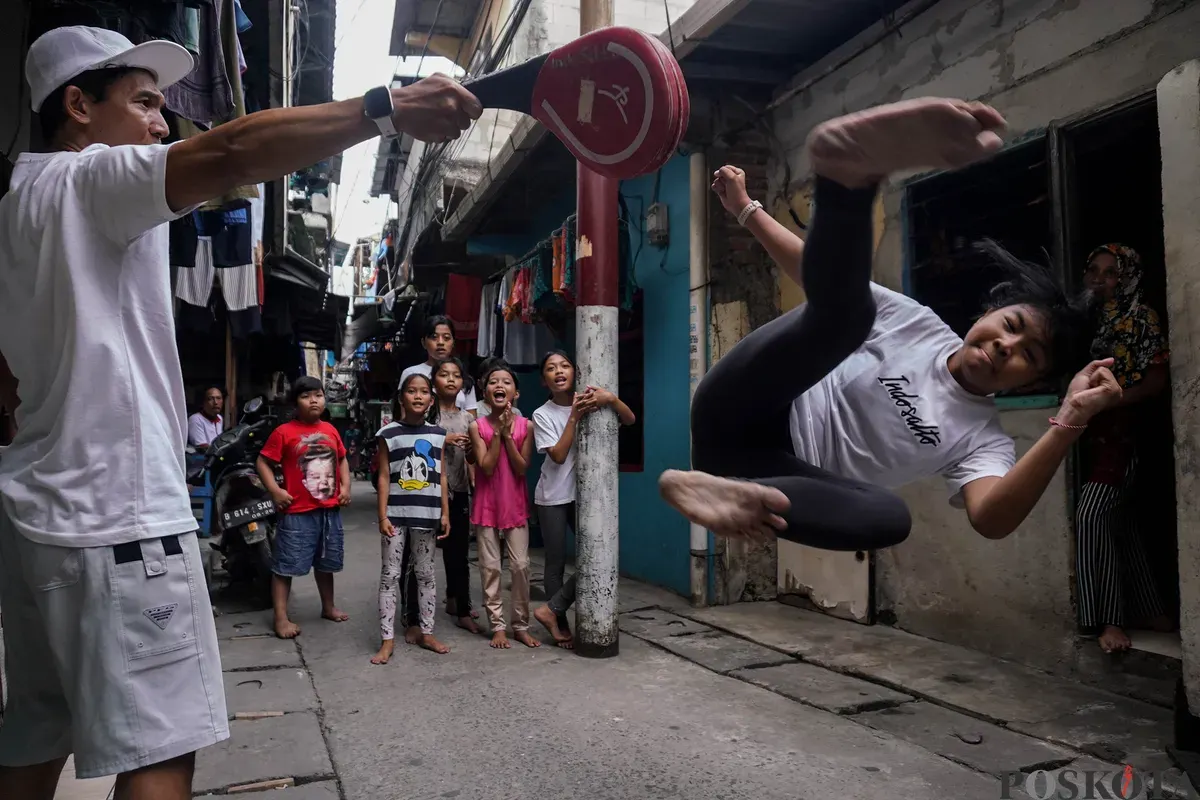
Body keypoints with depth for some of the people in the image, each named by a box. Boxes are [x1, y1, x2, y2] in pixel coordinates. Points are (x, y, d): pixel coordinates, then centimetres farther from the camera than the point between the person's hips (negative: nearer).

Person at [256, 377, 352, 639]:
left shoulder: (330, 430, 7)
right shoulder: (284, 432, -9)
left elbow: (342, 460, 18)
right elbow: (263, 463, -6)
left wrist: (345, 486, 6)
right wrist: (275, 491, -16)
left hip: (330, 509, 6)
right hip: (298, 512, -5)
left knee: (326, 562, 19)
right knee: (286, 565, -1)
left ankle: (328, 606, 35)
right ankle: (281, 618, 6)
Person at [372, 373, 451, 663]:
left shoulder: (438, 434, 7)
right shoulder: (389, 433, -3)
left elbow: (441, 477, 9)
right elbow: (384, 477, -4)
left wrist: (445, 513, 6)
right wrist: (382, 516, -9)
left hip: (426, 515, 3)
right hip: (396, 514, -3)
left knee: (426, 574, 12)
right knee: (390, 575, 2)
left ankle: (426, 633, 24)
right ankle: (388, 639, 9)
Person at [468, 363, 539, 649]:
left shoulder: (525, 425, -3)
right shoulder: (478, 426, -6)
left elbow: (521, 469, -10)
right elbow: (486, 468, -14)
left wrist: (507, 433, -17)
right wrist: (498, 431, -17)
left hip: (516, 505, 1)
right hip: (487, 505, -1)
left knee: (520, 566, 3)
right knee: (490, 567, 3)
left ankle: (521, 625, 17)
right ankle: (498, 626, 14)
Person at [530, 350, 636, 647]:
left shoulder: (589, 401, 0)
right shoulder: (542, 414, -6)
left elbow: (630, 420, -10)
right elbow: (558, 455, -17)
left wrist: (611, 398, -27)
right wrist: (575, 416, -20)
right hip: (553, 497, -3)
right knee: (557, 563, 2)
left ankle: (551, 609, 8)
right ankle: (561, 625, 17)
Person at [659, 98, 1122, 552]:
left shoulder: (983, 441, 6)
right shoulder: (917, 322, 10)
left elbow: (991, 519, -16)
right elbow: (811, 275, 15)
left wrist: (1070, 424, -25)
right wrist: (745, 208, 12)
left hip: (776, 471, 0)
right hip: (738, 414, 0)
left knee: (890, 516, -34)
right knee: (846, 307, -25)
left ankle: (734, 493, -39)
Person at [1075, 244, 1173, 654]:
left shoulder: (1141, 317, -4)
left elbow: (1158, 380, -9)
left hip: (1123, 430, -7)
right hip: (1095, 432, 7)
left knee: (1092, 515, -18)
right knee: (1122, 521, 11)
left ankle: (1111, 619, -13)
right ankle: (1150, 610, 22)